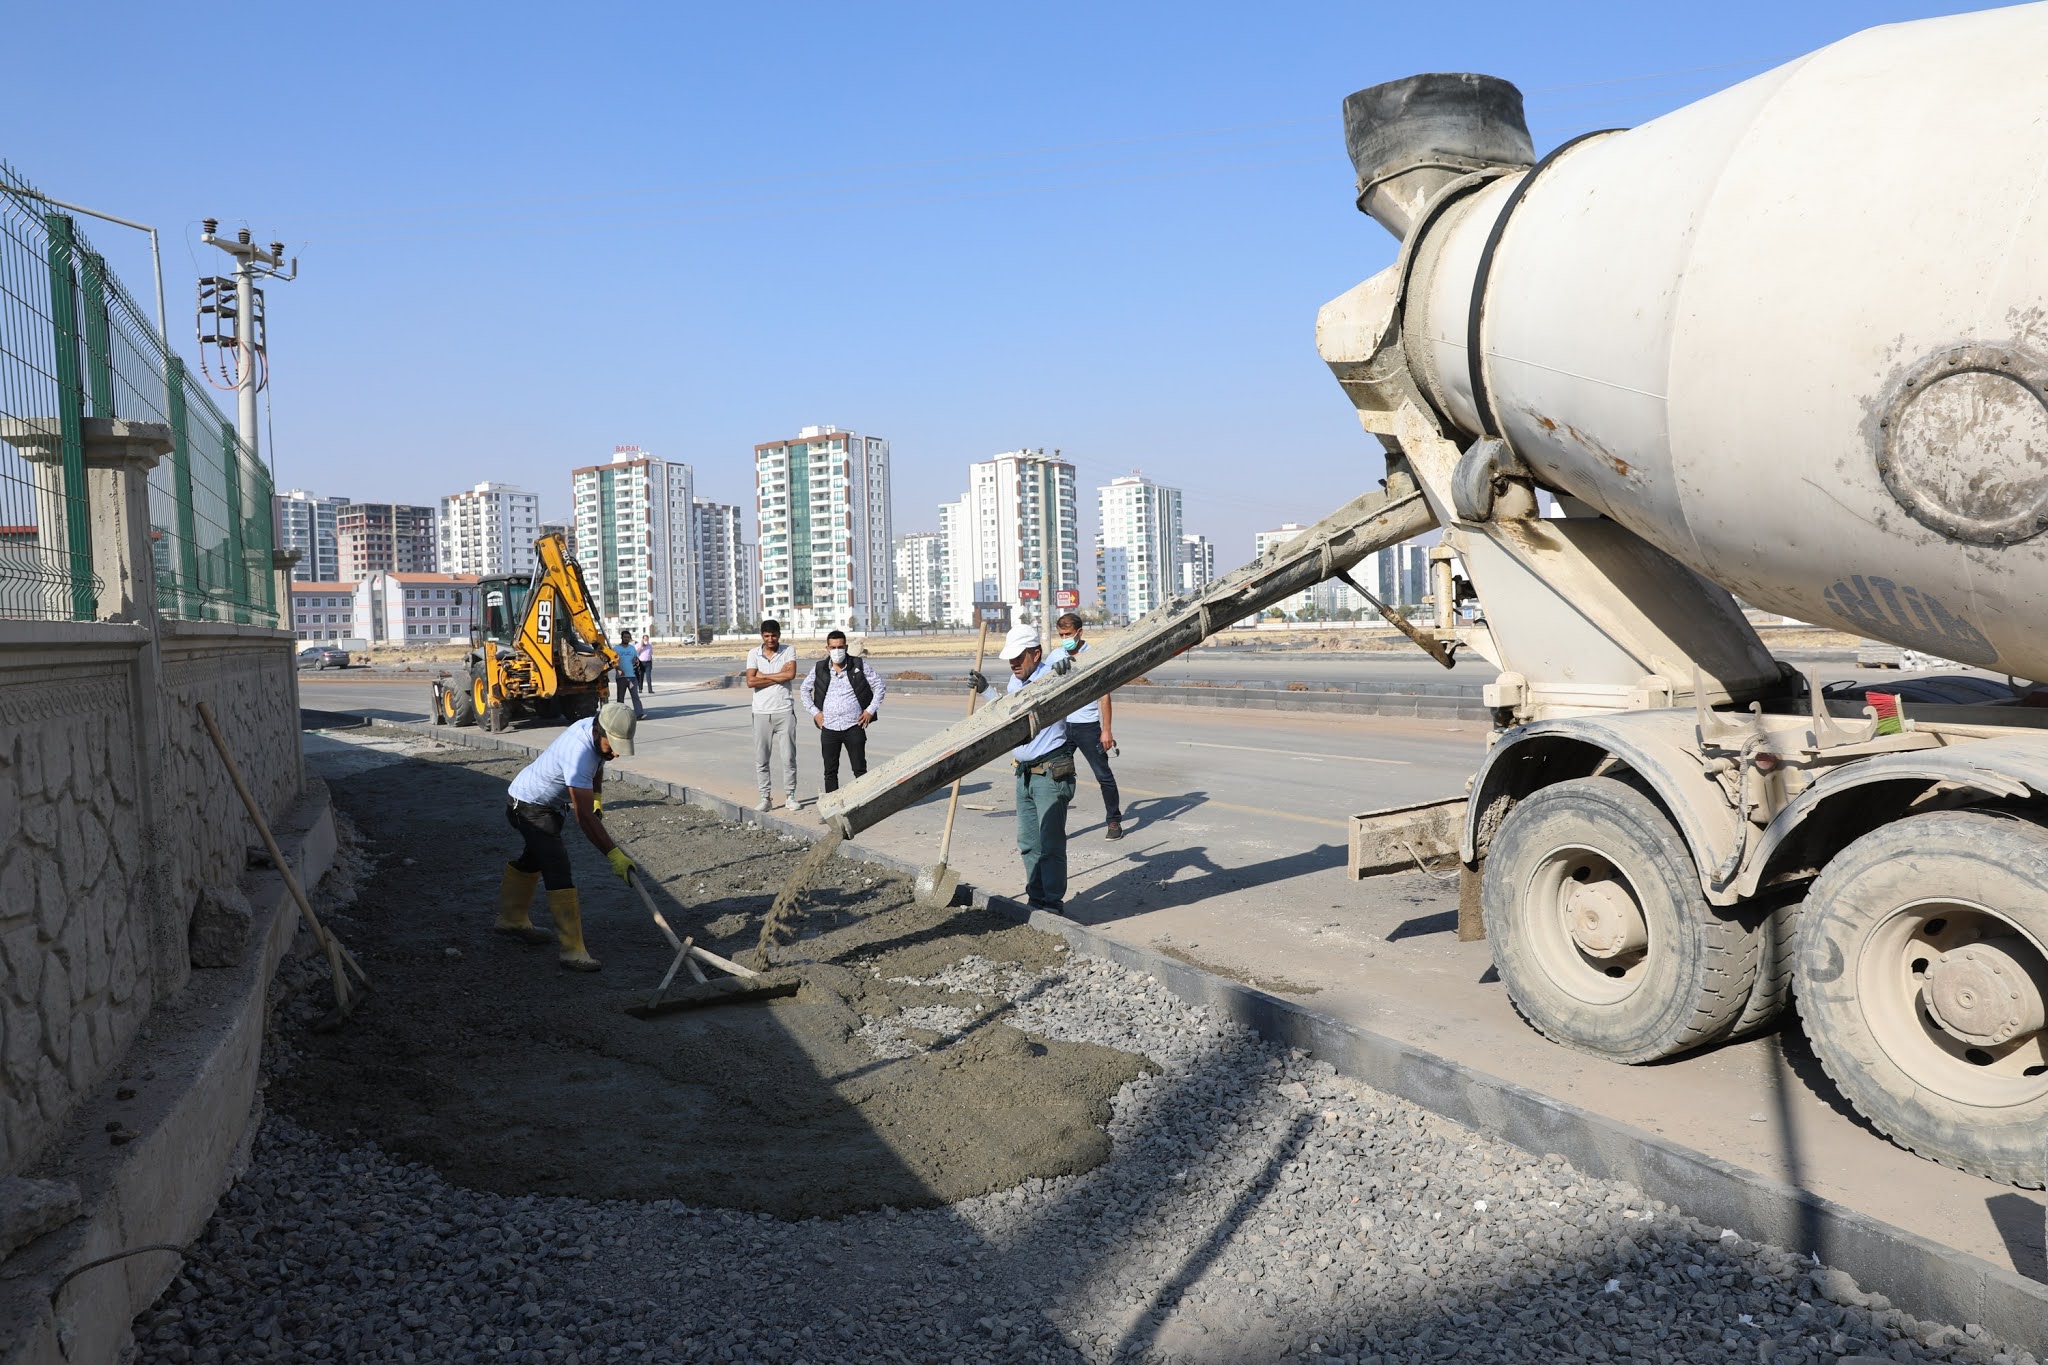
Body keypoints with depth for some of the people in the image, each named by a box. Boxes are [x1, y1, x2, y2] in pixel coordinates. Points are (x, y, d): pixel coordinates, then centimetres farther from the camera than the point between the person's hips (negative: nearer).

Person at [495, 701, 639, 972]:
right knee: (558, 870, -18)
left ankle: (512, 919, 47)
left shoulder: (598, 729, -11)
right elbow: (584, 817, -41)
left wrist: (597, 797, 7)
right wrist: (614, 854, -41)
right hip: (529, 805, -10)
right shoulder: (578, 752, -39)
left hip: (550, 804, 10)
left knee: (531, 860, 26)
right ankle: (572, 950, -20)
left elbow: (597, 762, 15)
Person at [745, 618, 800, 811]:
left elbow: (791, 674, -16)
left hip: (784, 711, -1)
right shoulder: (753, 653, 2)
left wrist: (763, 676, -10)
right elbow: (750, 681, -10)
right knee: (761, 759, 4)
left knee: (788, 757, 2)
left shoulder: (789, 650, 1)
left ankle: (790, 796, 12)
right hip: (761, 713, 1)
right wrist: (778, 676, -9)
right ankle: (766, 797, 12)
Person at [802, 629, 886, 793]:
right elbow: (805, 689, 18)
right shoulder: (819, 669, 4)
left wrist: (871, 710, -2)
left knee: (860, 770, 1)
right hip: (829, 728, 2)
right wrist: (814, 712, 8)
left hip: (854, 727, -2)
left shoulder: (859, 665, -1)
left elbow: (879, 685, 5)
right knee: (830, 772, 6)